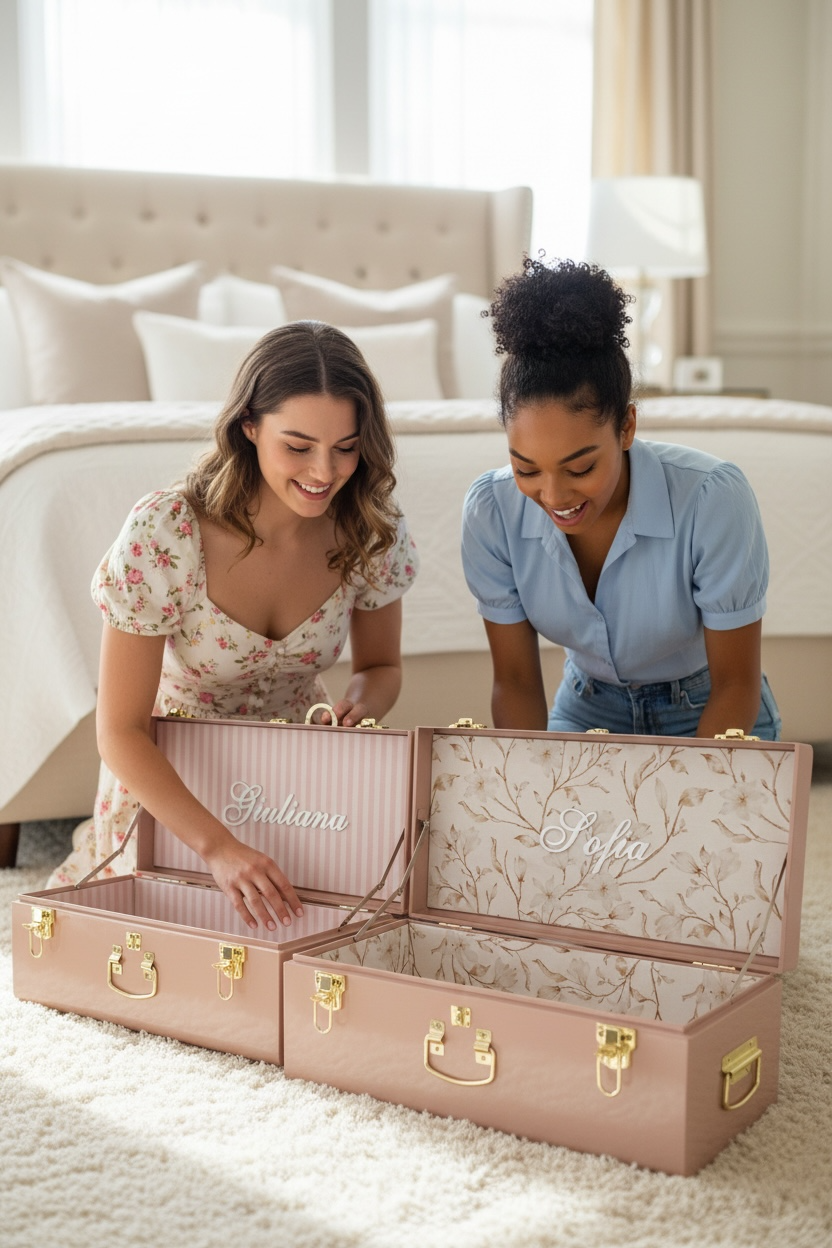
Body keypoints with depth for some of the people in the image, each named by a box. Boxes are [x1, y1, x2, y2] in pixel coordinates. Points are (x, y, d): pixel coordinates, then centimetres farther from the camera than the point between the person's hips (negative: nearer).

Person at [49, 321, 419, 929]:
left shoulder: (373, 531, -19)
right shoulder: (162, 535, -31)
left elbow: (381, 666, 0)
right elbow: (120, 731, -27)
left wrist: (360, 704, -25)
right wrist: (218, 845, -40)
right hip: (169, 770, -3)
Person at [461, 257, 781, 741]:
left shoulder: (713, 500, -28)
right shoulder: (492, 511, -20)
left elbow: (736, 685, -16)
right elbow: (516, 683, -9)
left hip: (711, 720, -1)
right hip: (588, 713, 1)